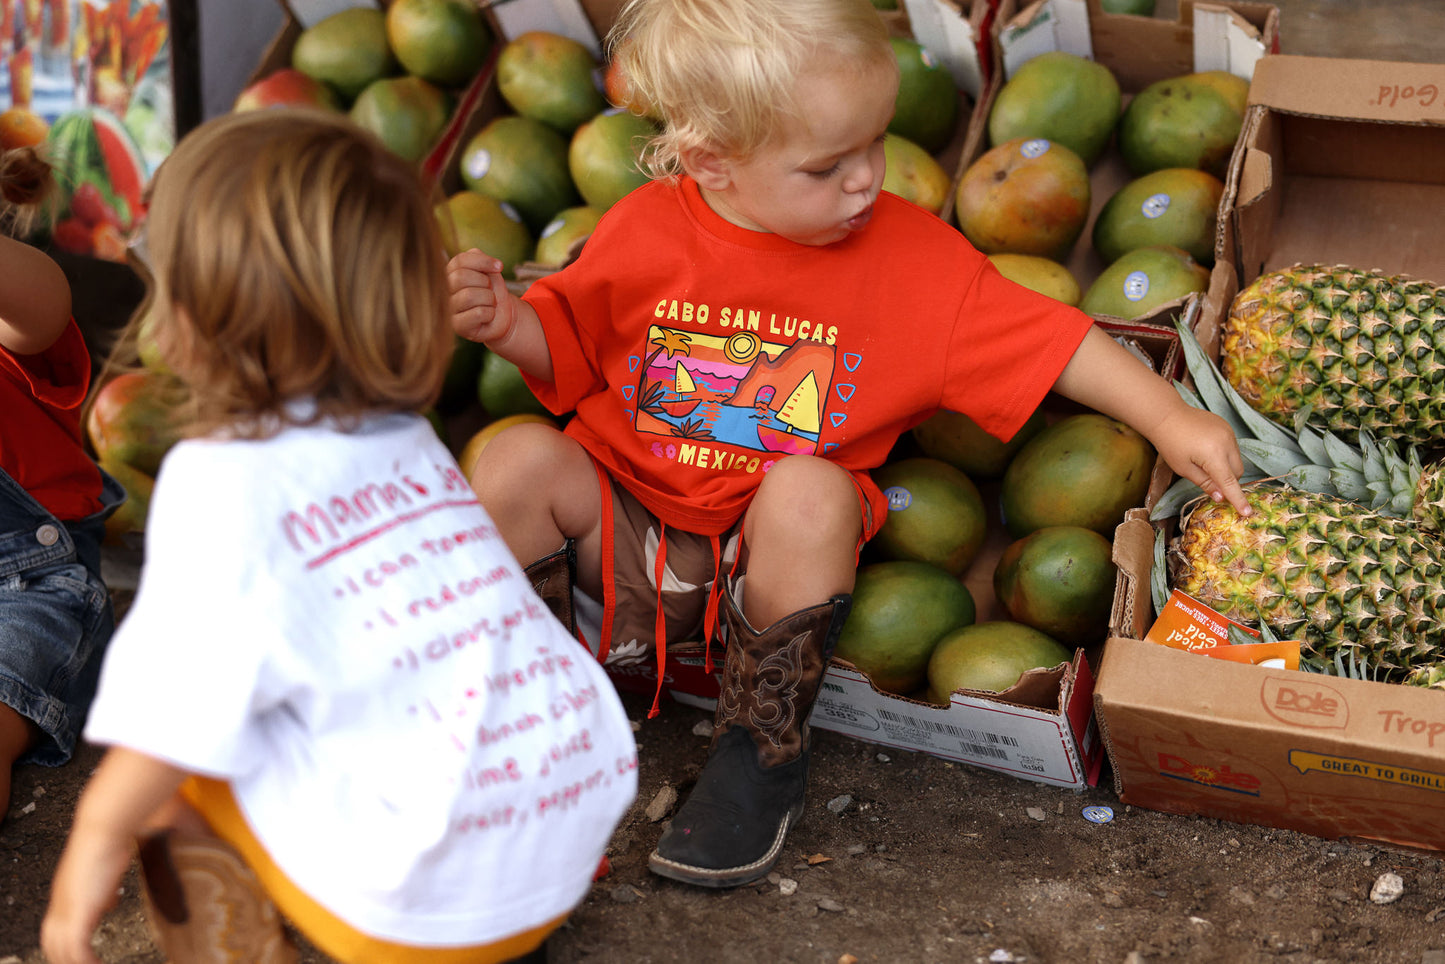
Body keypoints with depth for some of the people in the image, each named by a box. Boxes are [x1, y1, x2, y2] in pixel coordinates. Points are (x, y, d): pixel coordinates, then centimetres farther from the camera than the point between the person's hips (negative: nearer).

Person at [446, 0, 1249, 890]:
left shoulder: (911, 256, -8)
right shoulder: (644, 231, -6)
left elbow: (1048, 338, -5)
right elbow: (568, 349, 8)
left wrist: (1168, 417, -11)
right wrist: (503, 322, -12)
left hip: (768, 549, -1)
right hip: (622, 526, 1)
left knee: (812, 491, -34)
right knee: (520, 460, -24)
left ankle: (765, 749, -14)